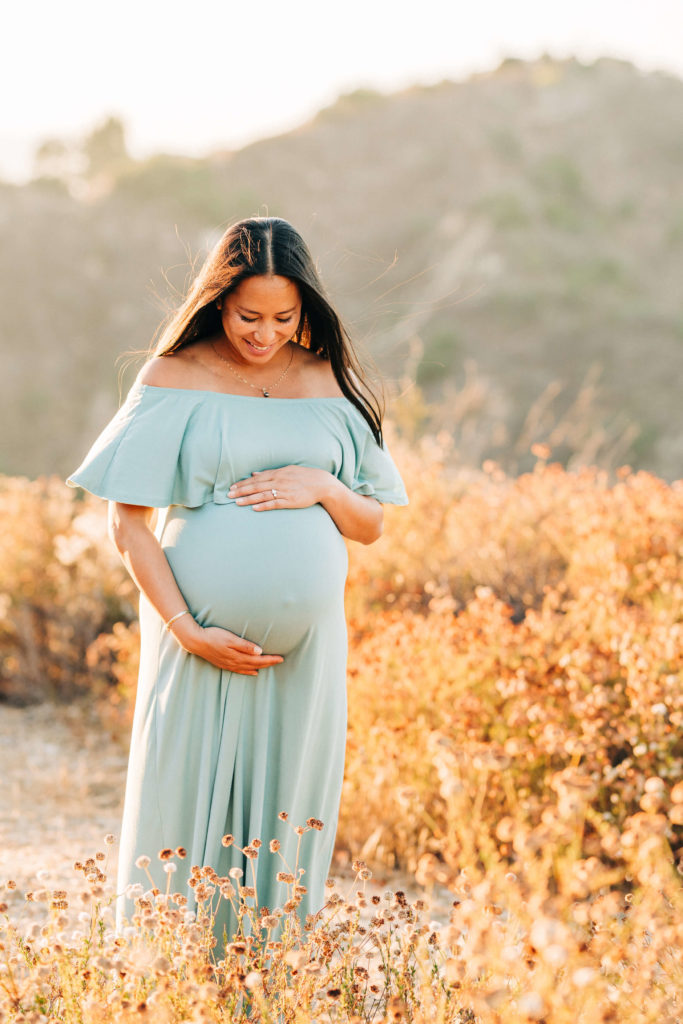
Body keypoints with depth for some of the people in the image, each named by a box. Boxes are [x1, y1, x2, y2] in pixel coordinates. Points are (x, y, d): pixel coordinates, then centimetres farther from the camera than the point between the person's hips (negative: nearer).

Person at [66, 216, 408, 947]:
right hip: (203, 643, -3)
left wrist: (323, 488, -9)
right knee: (186, 821, 0)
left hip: (307, 644, 3)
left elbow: (372, 526, 13)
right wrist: (188, 631, -13)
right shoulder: (175, 380, -1)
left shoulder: (327, 384, 9)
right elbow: (128, 523, -4)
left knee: (289, 825, 6)